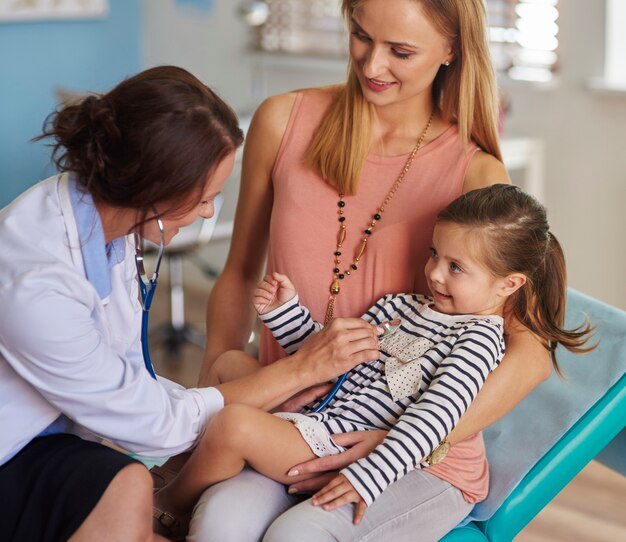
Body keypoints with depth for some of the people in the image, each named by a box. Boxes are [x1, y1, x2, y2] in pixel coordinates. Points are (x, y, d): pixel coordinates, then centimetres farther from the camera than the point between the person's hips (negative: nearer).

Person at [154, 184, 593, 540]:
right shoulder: (402, 306, 13)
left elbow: (432, 417, -22)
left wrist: (369, 478, -31)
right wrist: (285, 310, 6)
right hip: (320, 406, 9)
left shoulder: (479, 337, -11)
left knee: (234, 424, -27)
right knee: (228, 364, 15)